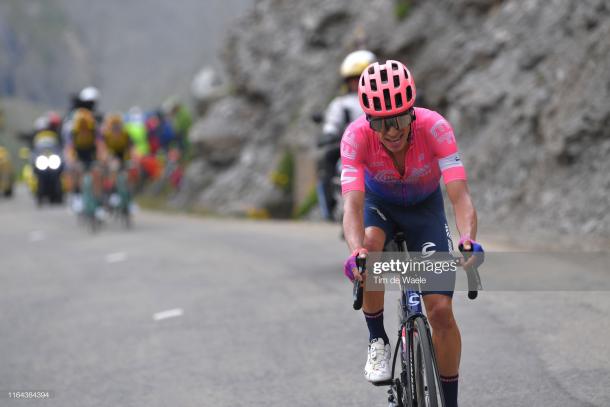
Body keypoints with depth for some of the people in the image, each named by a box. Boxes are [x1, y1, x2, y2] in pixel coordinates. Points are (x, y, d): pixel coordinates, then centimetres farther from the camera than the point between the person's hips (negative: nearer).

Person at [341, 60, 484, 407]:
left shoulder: (435, 128, -33)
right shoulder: (357, 135, -33)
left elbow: (460, 194, -40)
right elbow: (353, 203, -41)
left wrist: (468, 239, -59)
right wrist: (357, 252, -60)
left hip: (425, 206, 0)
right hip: (379, 203, 0)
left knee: (441, 310, -10)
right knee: (370, 248, -36)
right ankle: (378, 340, -11)